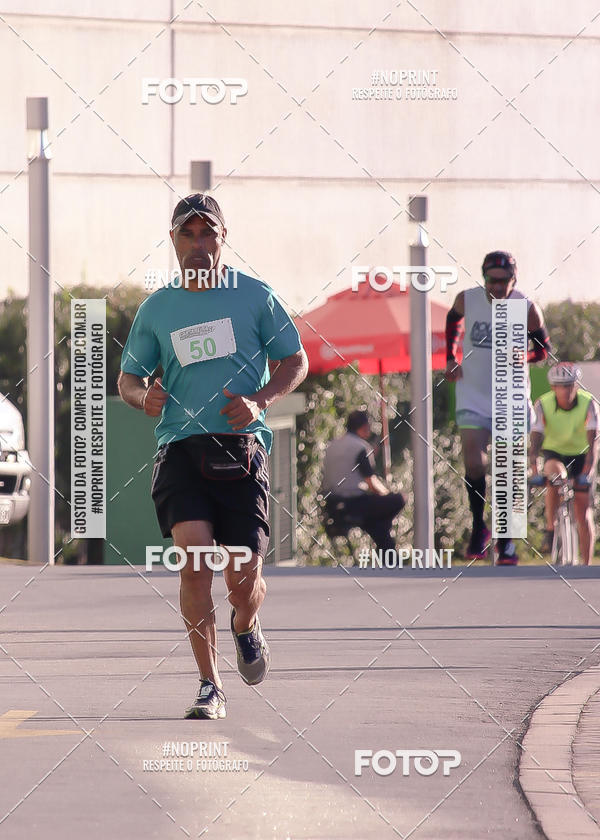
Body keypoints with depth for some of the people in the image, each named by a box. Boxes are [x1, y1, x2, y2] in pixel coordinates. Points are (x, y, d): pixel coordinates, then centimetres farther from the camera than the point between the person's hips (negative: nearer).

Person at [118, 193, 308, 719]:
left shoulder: (255, 296, 6)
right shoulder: (156, 309, 11)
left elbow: (295, 362, 10)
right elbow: (128, 377, 19)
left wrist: (259, 401, -9)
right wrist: (142, 396, -6)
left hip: (242, 446, -1)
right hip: (180, 447, 1)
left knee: (244, 578, -4)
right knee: (195, 559, -18)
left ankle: (246, 627, 35)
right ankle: (210, 687, -10)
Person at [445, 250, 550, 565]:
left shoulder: (527, 310, -11)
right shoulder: (467, 299, -7)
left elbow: (543, 349, 1)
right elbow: (452, 321, 17)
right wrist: (451, 359, 8)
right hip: (473, 396, 1)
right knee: (474, 464, -12)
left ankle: (506, 539, 15)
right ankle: (478, 526, 9)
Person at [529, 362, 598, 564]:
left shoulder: (588, 403, -22)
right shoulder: (543, 405, -21)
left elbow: (593, 442, -29)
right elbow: (535, 440, -27)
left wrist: (588, 471, -43)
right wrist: (534, 470, -43)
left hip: (580, 455, 0)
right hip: (554, 452, 0)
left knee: (584, 515, -6)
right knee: (556, 475, -37)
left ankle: (587, 567, 2)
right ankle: (550, 530, -23)